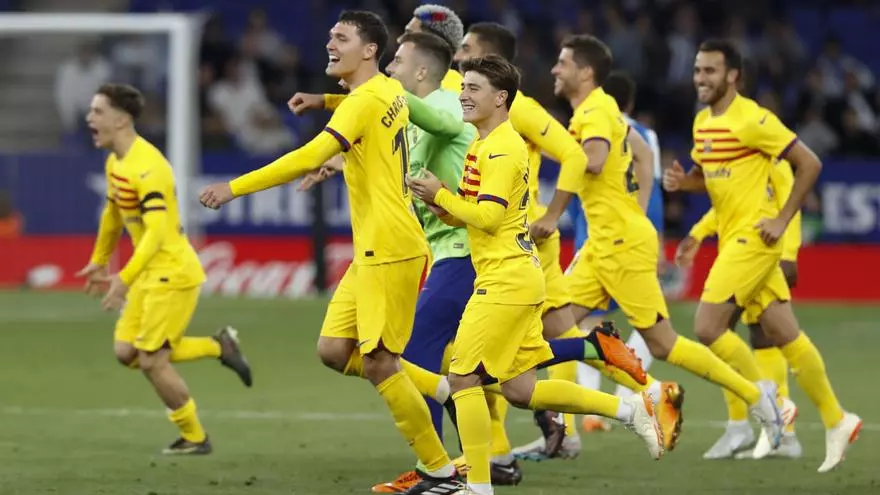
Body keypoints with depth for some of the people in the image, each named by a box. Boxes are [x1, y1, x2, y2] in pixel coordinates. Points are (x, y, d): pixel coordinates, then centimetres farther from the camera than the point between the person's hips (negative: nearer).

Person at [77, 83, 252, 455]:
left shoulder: (147, 168, -23)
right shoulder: (115, 162, 7)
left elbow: (157, 231, -32)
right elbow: (114, 213, 25)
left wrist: (124, 279, -38)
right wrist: (99, 261, 34)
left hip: (173, 273, -9)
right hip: (151, 274, 9)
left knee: (152, 361, -5)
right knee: (125, 351, 5)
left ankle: (194, 438, 12)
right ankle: (217, 346, 18)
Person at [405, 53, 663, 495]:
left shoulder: (501, 149, -14)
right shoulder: (488, 144, 18)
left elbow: (488, 216, -21)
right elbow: (477, 213, 23)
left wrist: (440, 196, -14)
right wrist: (444, 209, 4)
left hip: (506, 281, -10)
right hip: (519, 278, 10)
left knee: (463, 376, -8)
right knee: (520, 389, 11)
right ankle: (629, 408, 14)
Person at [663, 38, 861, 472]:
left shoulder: (751, 119, -15)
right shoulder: (702, 122, 11)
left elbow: (810, 163, -14)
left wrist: (782, 220, -15)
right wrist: (682, 180, 3)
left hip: (753, 237, -8)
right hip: (732, 238, 8)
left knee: (707, 326, -14)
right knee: (783, 334, 10)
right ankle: (836, 421, 16)